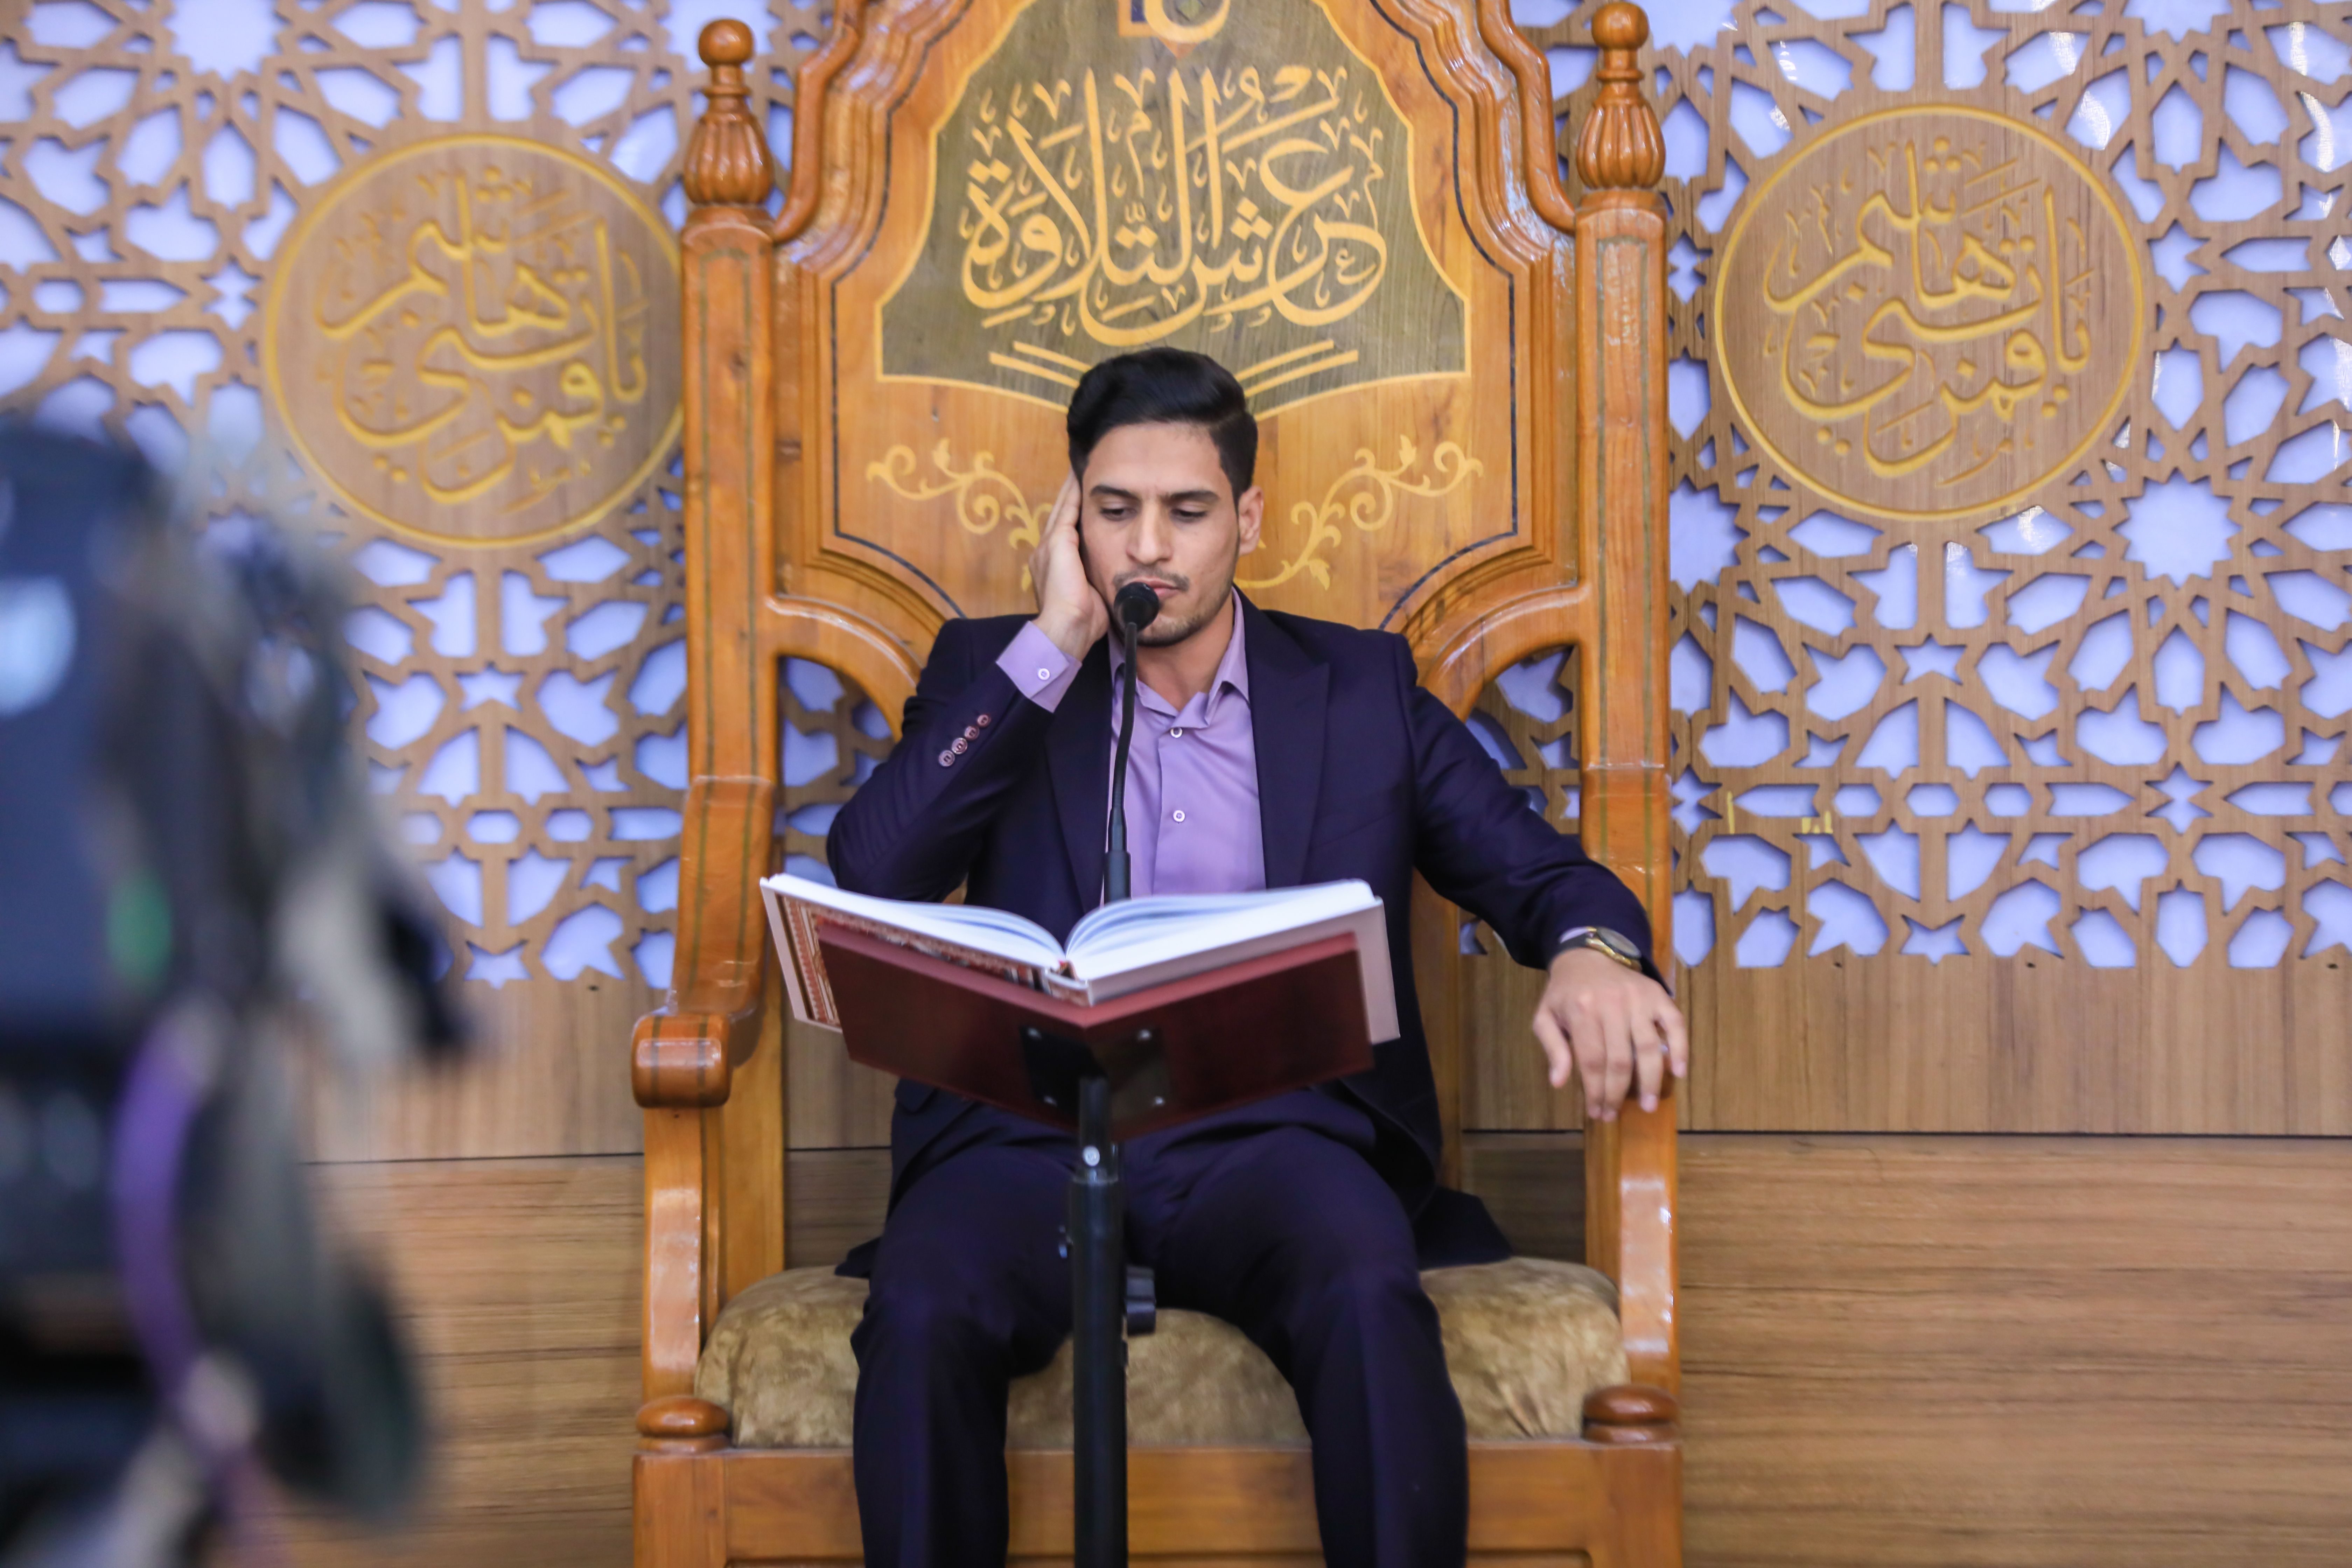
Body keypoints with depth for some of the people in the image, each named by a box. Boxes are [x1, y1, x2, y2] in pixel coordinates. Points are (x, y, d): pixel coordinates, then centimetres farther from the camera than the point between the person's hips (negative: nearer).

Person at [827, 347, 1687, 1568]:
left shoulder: (1361, 688, 18)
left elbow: (1538, 870, 11)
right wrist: (1054, 642, 0)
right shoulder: (993, 672, 17)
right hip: (1032, 1139, 0)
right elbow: (870, 874, 0)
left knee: (1370, 1296, -36)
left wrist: (1591, 953, -16)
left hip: (1271, 1136, 0)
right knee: (923, 1314, -34)